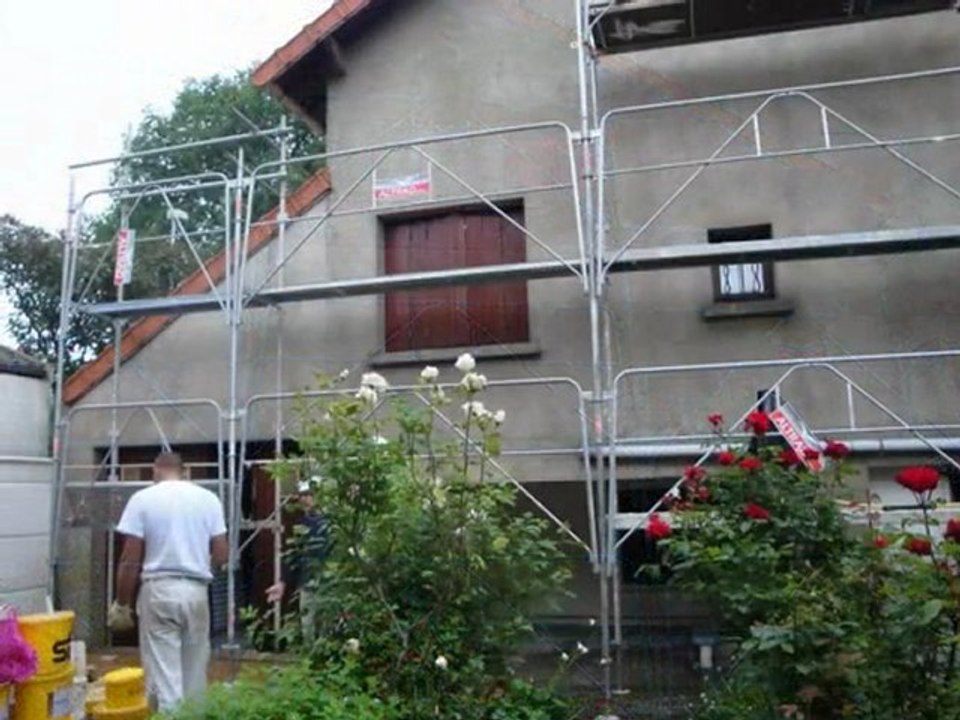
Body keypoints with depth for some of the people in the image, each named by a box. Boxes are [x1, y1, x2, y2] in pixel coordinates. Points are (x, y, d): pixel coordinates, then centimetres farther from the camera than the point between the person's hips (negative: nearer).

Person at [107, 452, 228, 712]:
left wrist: (122, 603, 4)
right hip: (196, 590, 3)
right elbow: (221, 556, 3)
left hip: (159, 590, -2)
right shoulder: (208, 499, 4)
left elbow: (130, 560, -5)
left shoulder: (143, 499, -3)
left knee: (164, 674, 2)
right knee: (195, 673, 14)